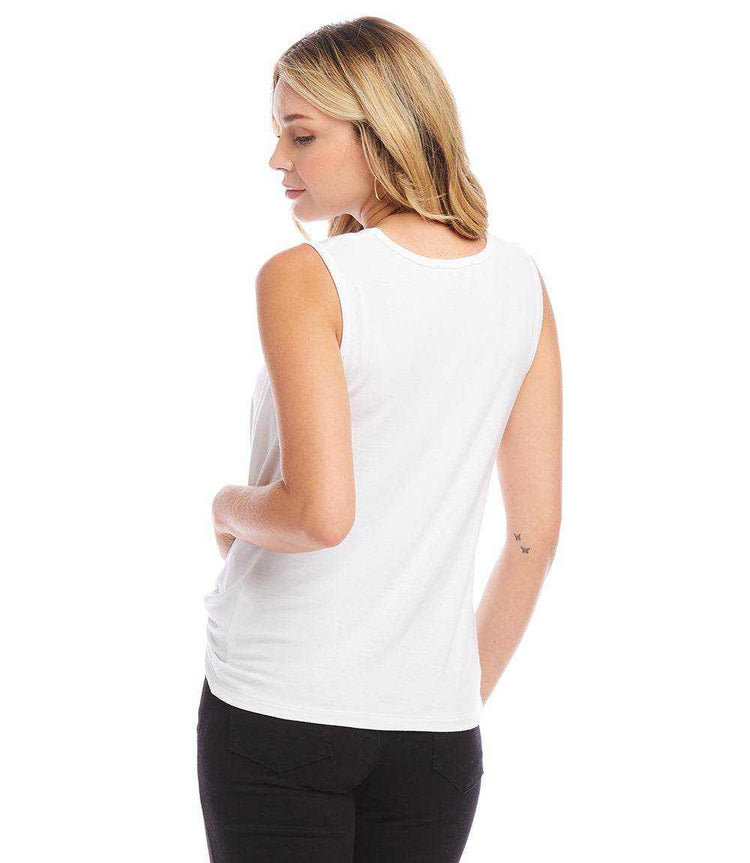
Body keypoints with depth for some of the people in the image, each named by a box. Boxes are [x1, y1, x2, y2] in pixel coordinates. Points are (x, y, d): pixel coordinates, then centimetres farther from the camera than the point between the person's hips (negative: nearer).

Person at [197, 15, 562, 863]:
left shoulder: (303, 280, -12)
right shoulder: (519, 282, 4)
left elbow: (320, 513, -22)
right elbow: (538, 527, 6)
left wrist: (230, 507, -1)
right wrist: (469, 692, 16)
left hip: (276, 708, -4)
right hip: (433, 716, 5)